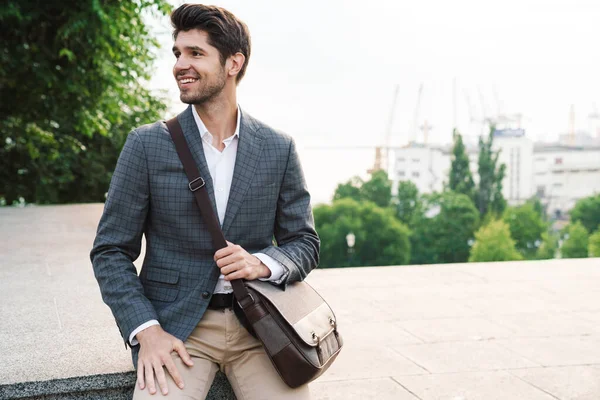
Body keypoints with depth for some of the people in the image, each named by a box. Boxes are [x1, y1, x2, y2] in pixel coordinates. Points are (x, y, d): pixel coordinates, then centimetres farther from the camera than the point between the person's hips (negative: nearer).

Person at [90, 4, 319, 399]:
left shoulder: (279, 149, 5)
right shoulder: (146, 145, 1)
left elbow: (305, 243, 9)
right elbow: (111, 251, 1)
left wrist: (262, 263, -13)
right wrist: (146, 330, -13)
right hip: (176, 326, -1)